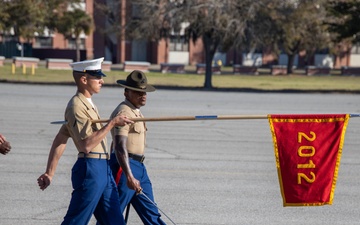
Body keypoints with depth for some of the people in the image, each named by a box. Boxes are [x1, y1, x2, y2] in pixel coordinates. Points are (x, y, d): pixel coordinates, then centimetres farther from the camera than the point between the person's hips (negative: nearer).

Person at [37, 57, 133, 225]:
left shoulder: (88, 104, 17)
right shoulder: (76, 106, -13)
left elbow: (60, 140, 17)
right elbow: (86, 144, -21)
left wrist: (49, 173, 16)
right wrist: (112, 123, -17)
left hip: (103, 169, 9)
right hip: (89, 169, -9)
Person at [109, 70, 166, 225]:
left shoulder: (135, 112, 17)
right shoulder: (123, 112, -15)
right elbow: (120, 147, -25)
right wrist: (129, 177, -33)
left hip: (138, 166, 10)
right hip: (124, 166, -10)